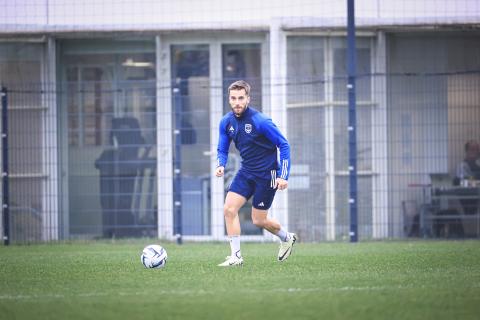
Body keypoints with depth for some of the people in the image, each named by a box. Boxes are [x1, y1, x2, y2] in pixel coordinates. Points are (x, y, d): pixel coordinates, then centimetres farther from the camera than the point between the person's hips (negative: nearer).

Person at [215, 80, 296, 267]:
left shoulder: (260, 121, -21)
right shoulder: (226, 122, -3)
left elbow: (283, 145, -14)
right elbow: (222, 150, 10)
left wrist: (283, 176, -18)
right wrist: (220, 165, -13)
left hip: (266, 174, -6)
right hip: (246, 172, 6)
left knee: (258, 220, 0)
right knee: (229, 209, -11)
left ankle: (287, 238, 30)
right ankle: (236, 256, -3)